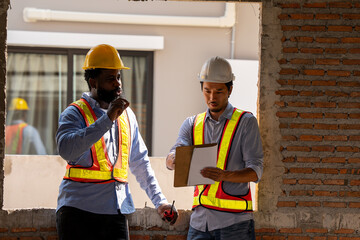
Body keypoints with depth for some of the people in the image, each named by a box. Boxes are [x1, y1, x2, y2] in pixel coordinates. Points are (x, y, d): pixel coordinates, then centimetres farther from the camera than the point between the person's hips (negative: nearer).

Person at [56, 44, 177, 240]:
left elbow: (140, 163, 24)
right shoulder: (75, 113, -2)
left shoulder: (126, 115, 17)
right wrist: (107, 119, -23)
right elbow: (66, 149, -23)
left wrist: (159, 201, 17)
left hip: (117, 212, 5)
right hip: (78, 210, -5)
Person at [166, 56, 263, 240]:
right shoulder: (192, 124, 13)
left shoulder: (246, 122, 2)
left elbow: (255, 171, -7)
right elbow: (170, 160, -1)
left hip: (234, 220, -3)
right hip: (200, 220, 3)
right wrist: (175, 160, -26)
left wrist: (224, 175, -26)